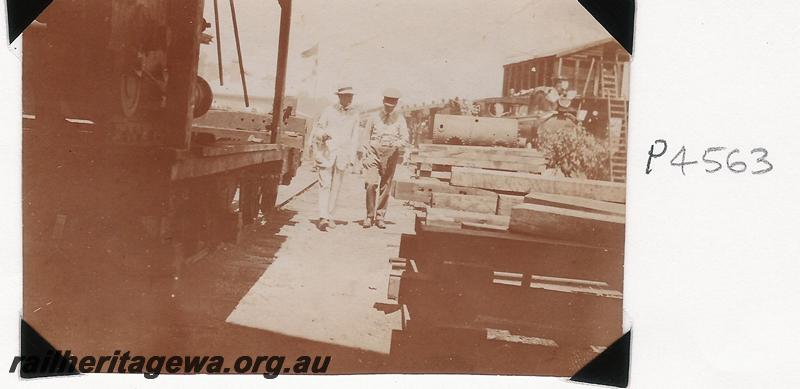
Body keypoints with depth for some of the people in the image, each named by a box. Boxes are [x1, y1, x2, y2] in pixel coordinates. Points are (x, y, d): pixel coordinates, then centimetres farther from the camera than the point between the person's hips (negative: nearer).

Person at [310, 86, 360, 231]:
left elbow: (354, 137, 11)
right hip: (326, 153, -3)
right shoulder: (328, 112, 1)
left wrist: (352, 156, 6)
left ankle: (329, 216, 14)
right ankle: (323, 217, -17)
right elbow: (317, 130, 5)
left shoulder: (354, 115, 9)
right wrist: (323, 134, -17)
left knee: (336, 187, 5)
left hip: (342, 155, 3)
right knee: (325, 185, -11)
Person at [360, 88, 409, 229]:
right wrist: (364, 156, 0)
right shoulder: (374, 117, 7)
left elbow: (405, 139, 0)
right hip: (374, 153, -1)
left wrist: (396, 144, -21)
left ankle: (380, 217, 15)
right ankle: (369, 216, -3)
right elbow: (366, 136, 9)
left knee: (385, 187, 4)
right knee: (371, 184, -14)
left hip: (390, 155, 1)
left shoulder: (399, 119, 5)